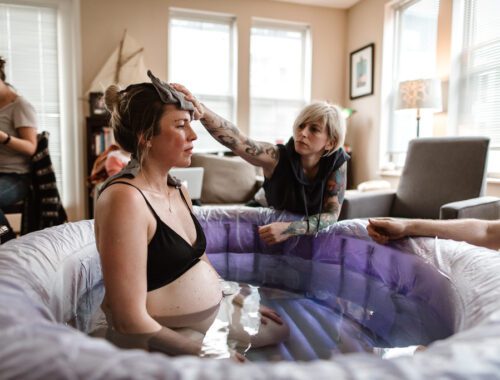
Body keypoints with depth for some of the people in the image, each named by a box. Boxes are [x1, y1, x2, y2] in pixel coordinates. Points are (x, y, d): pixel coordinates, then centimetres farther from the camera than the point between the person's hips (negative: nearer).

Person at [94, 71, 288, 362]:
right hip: (165, 337, -8)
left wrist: (238, 301, 10)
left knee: (278, 330, 23)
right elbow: (131, 321, -27)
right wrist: (204, 353, -19)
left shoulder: (179, 190, 1)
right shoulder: (125, 198, -27)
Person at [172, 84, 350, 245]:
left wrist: (290, 229, -37)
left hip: (316, 237, 3)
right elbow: (237, 141, -41)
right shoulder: (277, 157, -24)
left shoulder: (337, 162, -19)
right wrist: (201, 111, -58)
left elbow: (332, 214, -20)